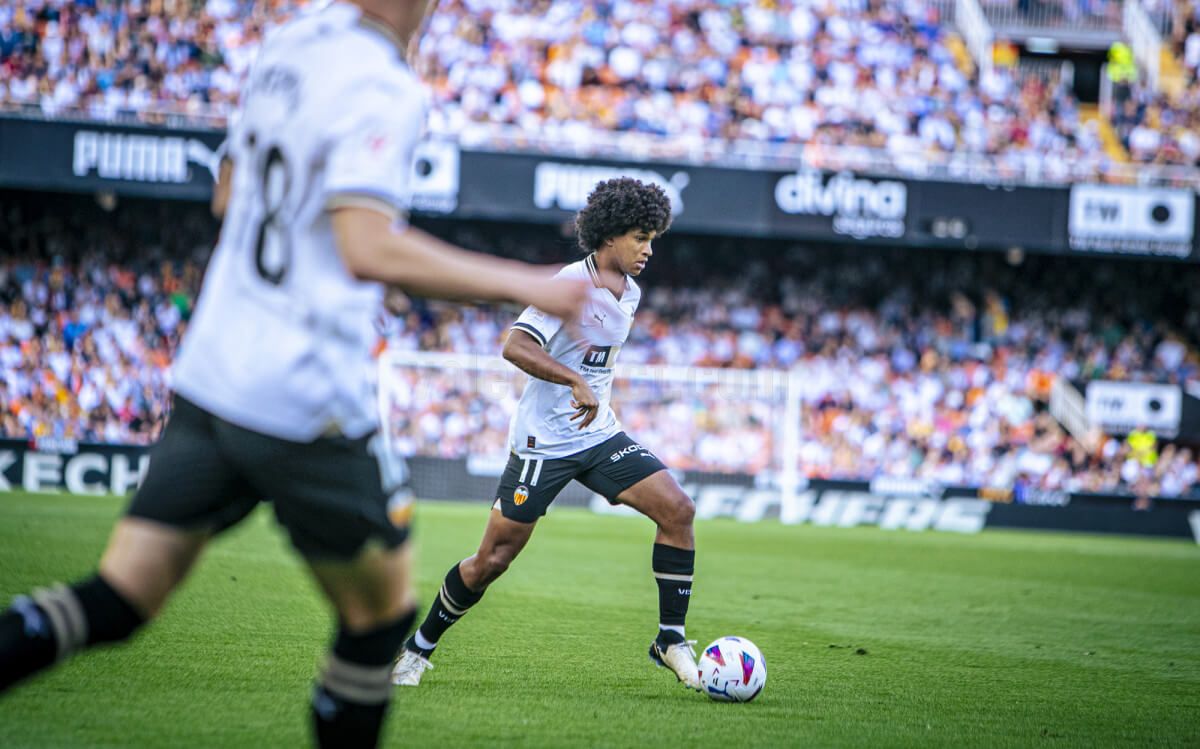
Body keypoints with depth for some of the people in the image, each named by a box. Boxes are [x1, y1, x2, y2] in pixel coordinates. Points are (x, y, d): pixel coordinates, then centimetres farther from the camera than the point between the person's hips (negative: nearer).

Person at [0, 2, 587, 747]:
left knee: (118, 601, 6)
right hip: (306, 403, -7)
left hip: (211, 376, 7)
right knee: (381, 607, 14)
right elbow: (368, 252, -26)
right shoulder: (382, 90, -15)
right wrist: (522, 285, -19)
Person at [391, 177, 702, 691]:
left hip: (599, 434, 7)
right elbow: (515, 345, -29)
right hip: (543, 441, -7)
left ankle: (671, 640, -3)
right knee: (493, 560, -3)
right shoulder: (571, 284, -17)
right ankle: (418, 649, 17)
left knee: (678, 510, -11)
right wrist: (577, 383, -36)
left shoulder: (629, 293, 9)